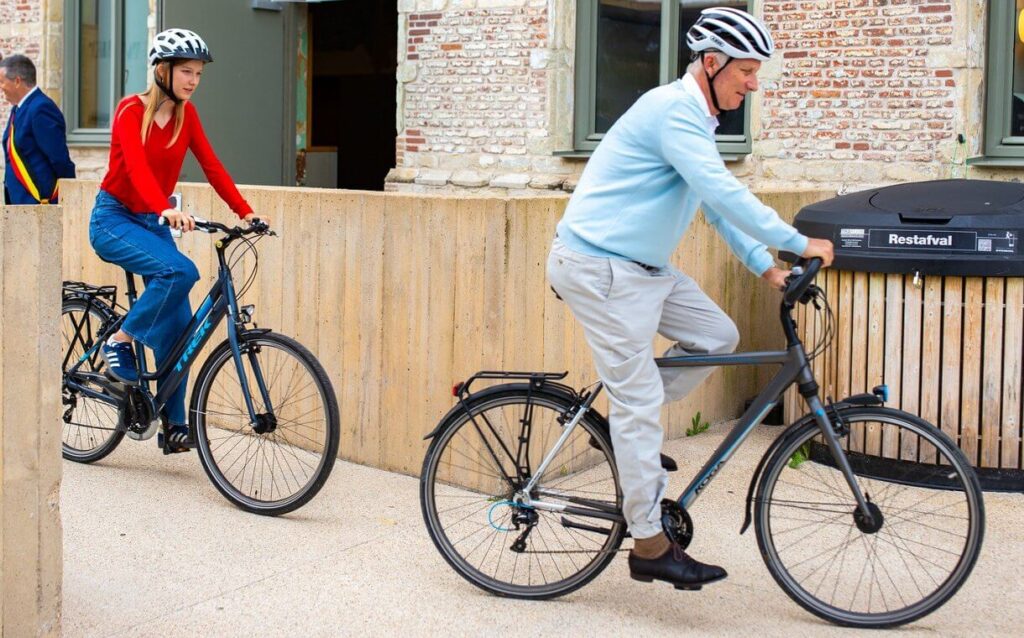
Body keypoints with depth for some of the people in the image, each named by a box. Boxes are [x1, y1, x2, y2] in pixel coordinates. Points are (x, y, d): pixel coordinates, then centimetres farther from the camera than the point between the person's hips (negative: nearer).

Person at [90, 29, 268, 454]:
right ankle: (119, 343, -14)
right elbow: (138, 167, -31)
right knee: (180, 271, -32)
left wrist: (246, 212, -15)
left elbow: (211, 166, -2)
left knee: (179, 325, -4)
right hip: (114, 219, -6)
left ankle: (173, 425, 4)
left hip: (152, 223, 6)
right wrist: (167, 210, -48)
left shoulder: (186, 114, 3)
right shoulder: (132, 110, -15)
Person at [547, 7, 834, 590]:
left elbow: (718, 206, 19)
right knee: (640, 401, -7)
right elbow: (724, 193, -26)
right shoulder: (674, 111, -19)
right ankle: (650, 546, 0)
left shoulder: (696, 119, 13)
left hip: (643, 266, 10)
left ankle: (626, 416, 18)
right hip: (600, 266, -10)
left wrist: (765, 266, 11)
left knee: (718, 337, 6)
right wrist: (798, 243, -20)